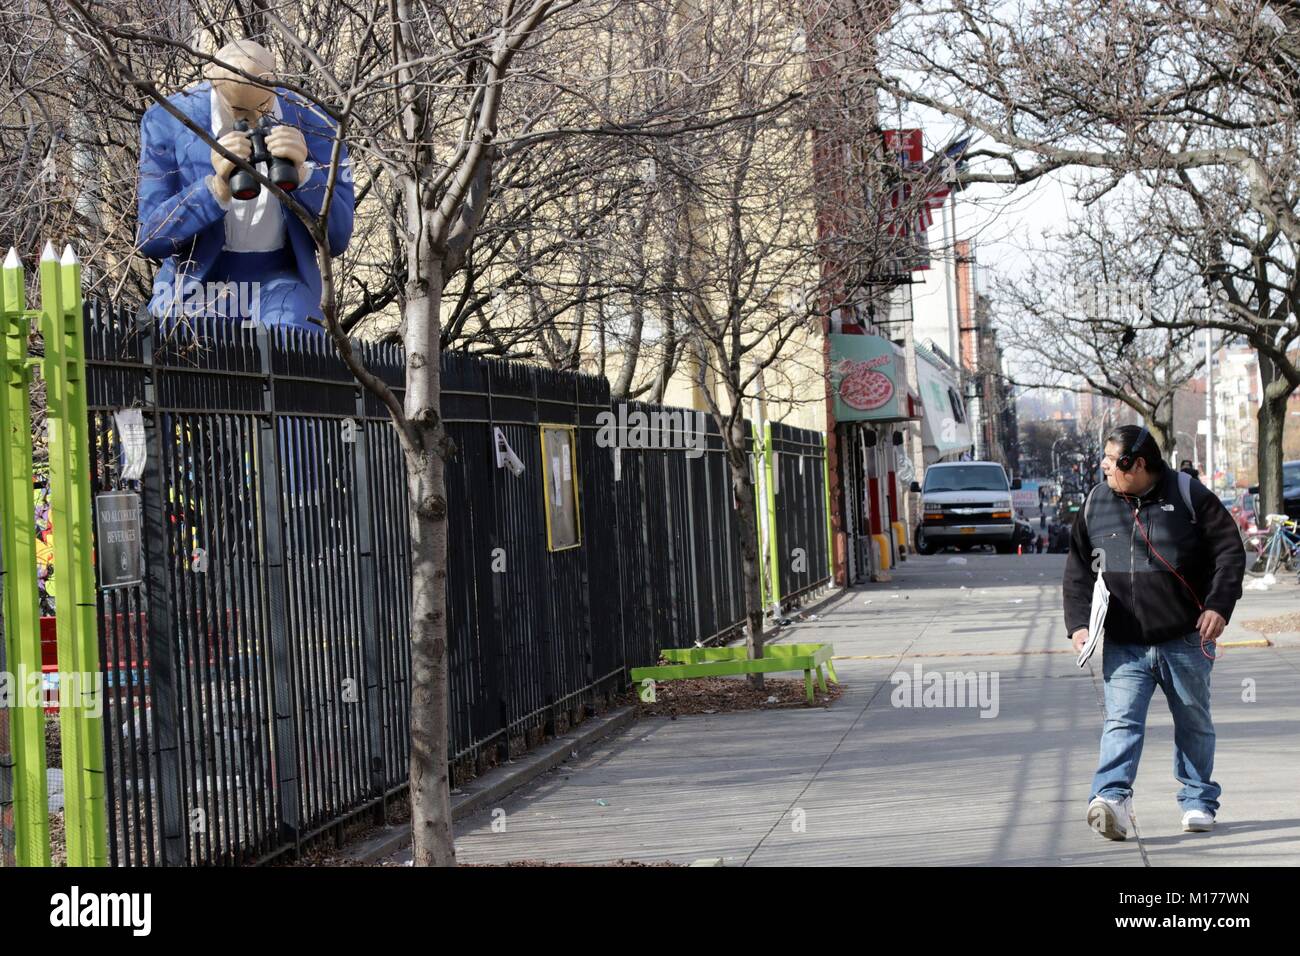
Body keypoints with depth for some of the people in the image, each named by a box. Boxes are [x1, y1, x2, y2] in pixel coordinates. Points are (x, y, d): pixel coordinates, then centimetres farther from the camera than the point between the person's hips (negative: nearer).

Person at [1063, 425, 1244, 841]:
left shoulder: (1188, 494, -3)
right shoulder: (1095, 504, 6)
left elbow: (1229, 551, -2)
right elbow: (1078, 569, 11)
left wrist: (1219, 605, -13)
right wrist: (1078, 622, 0)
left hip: (1185, 640, -1)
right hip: (1124, 646, 2)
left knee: (1194, 722, 11)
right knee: (1121, 722, -13)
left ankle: (1198, 800, 25)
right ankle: (1112, 799, -25)